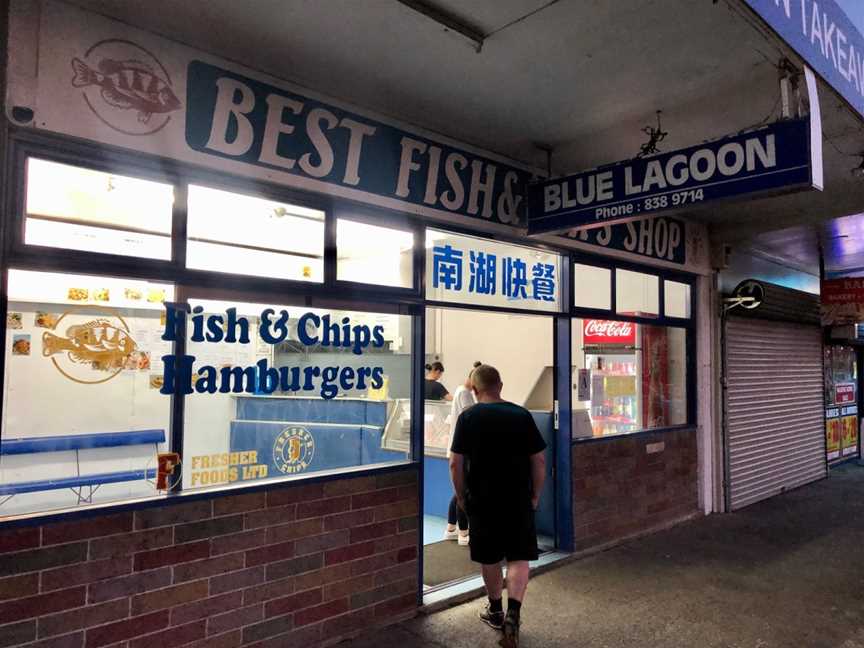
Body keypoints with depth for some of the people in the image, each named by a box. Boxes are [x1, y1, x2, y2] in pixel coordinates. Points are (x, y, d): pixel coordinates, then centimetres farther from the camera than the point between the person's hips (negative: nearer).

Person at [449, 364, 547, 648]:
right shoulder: (522, 415, -3)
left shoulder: (468, 417, -6)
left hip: (482, 500, 0)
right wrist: (535, 495, 9)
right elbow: (539, 460, -1)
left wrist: (461, 496, 5)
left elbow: (456, 463, -7)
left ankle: (495, 610, 31)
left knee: (489, 558, 15)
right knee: (519, 557, 9)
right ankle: (513, 612, -6)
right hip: (519, 500, 0)